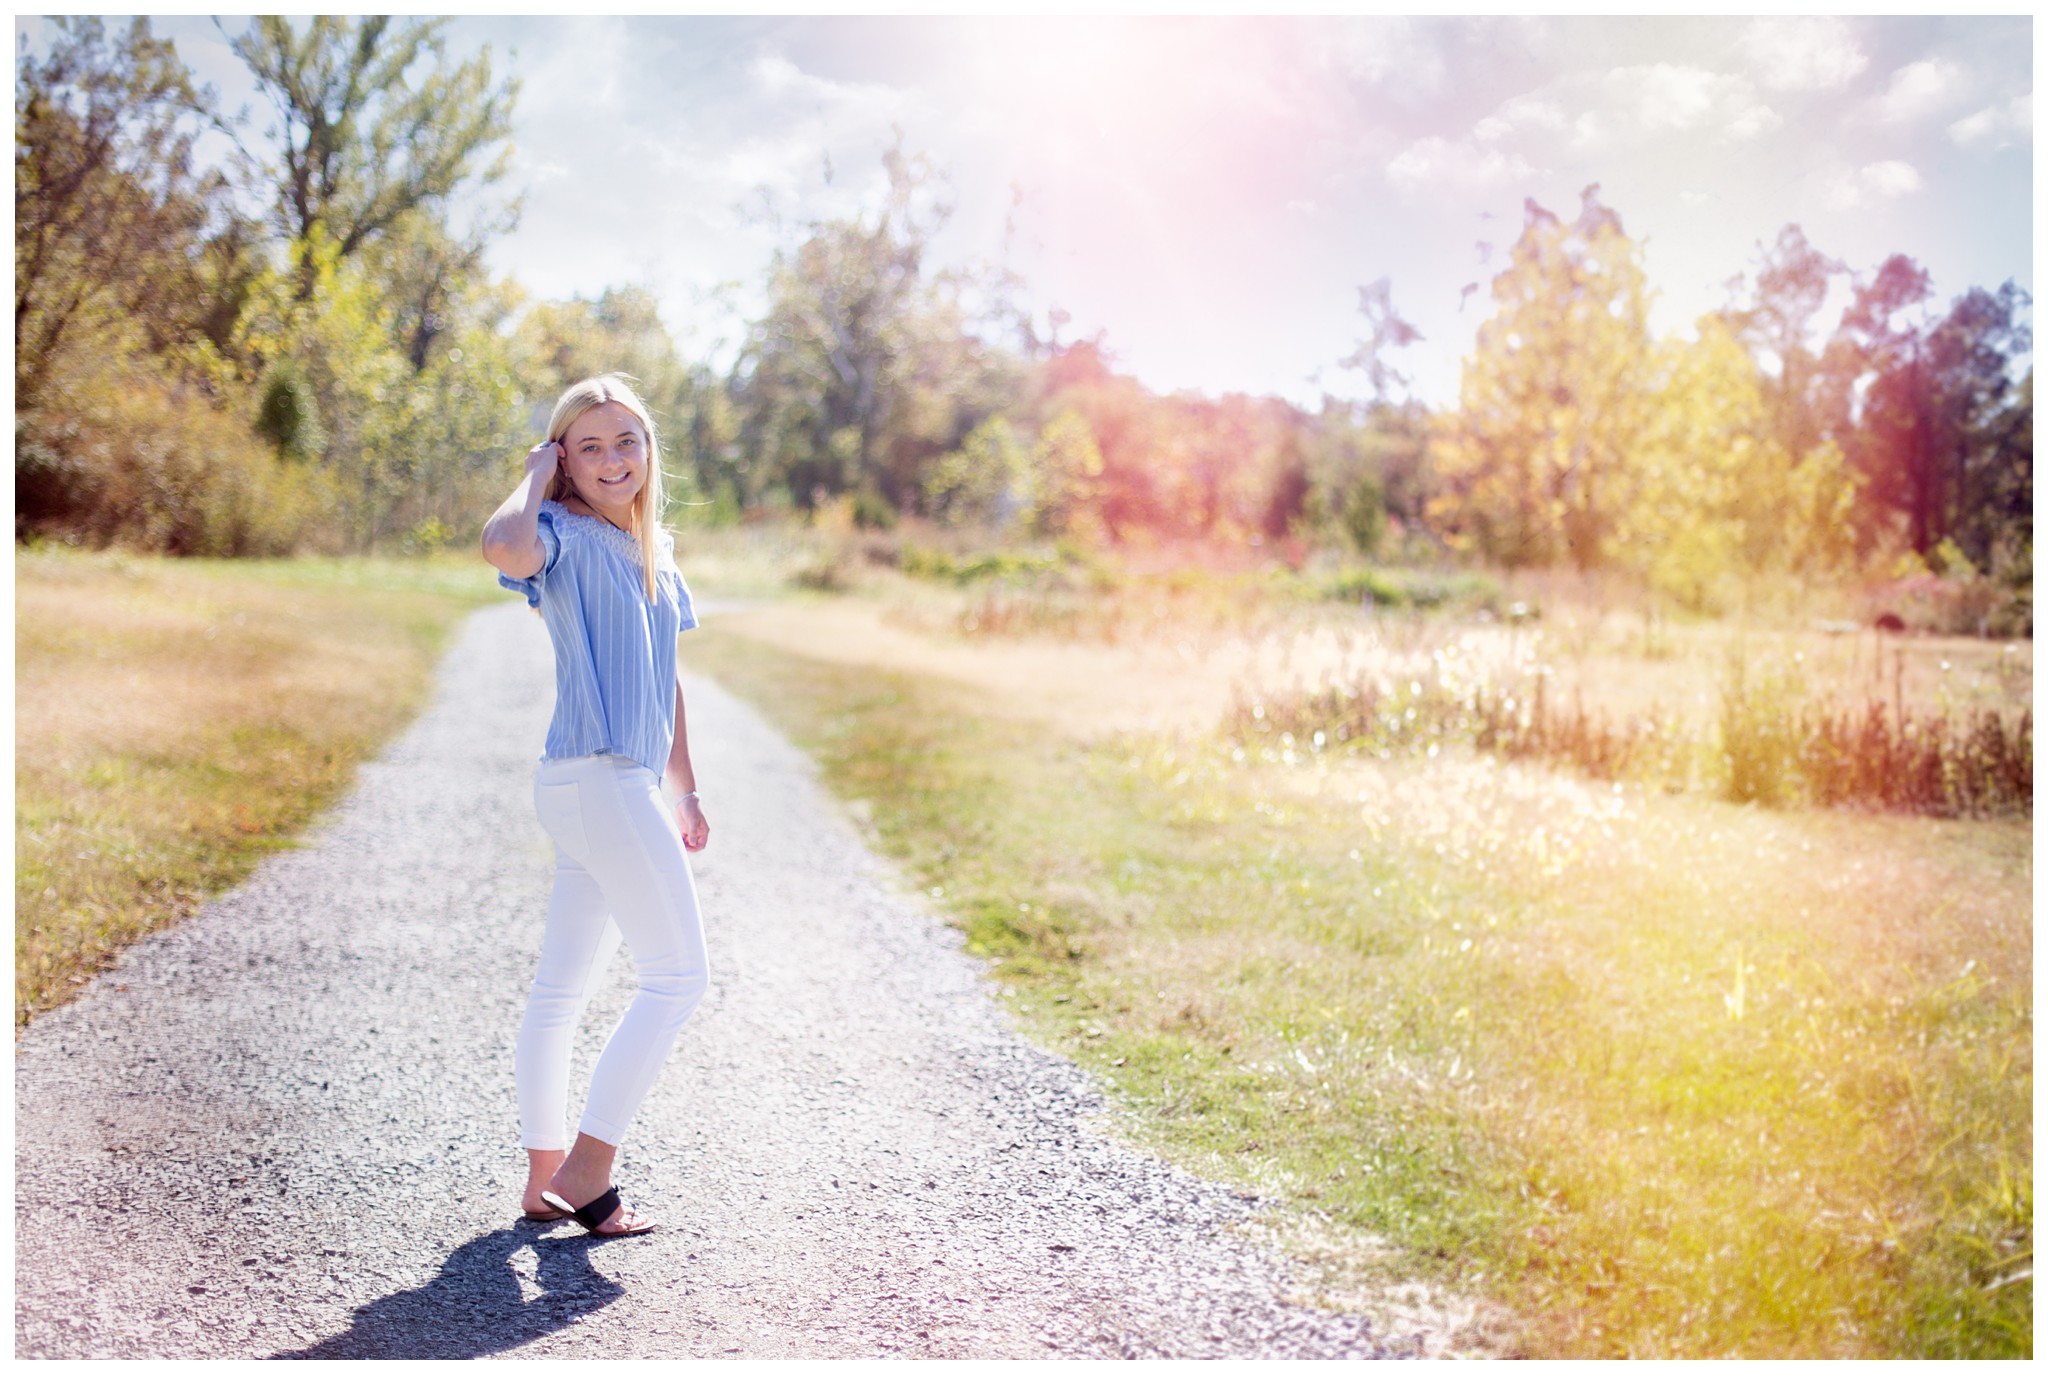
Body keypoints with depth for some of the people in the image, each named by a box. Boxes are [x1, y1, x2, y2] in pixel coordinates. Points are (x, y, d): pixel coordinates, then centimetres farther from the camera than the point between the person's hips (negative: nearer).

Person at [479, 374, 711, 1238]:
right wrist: (536, 478, -13)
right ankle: (587, 1168, -1)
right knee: (678, 976, -7)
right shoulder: (566, 535, -7)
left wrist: (683, 788, 24)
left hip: (626, 784, 8)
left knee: (564, 987, 12)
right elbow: (503, 547, -33)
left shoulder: (657, 550, 18)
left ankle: (546, 1177, 19)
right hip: (596, 777, -8)